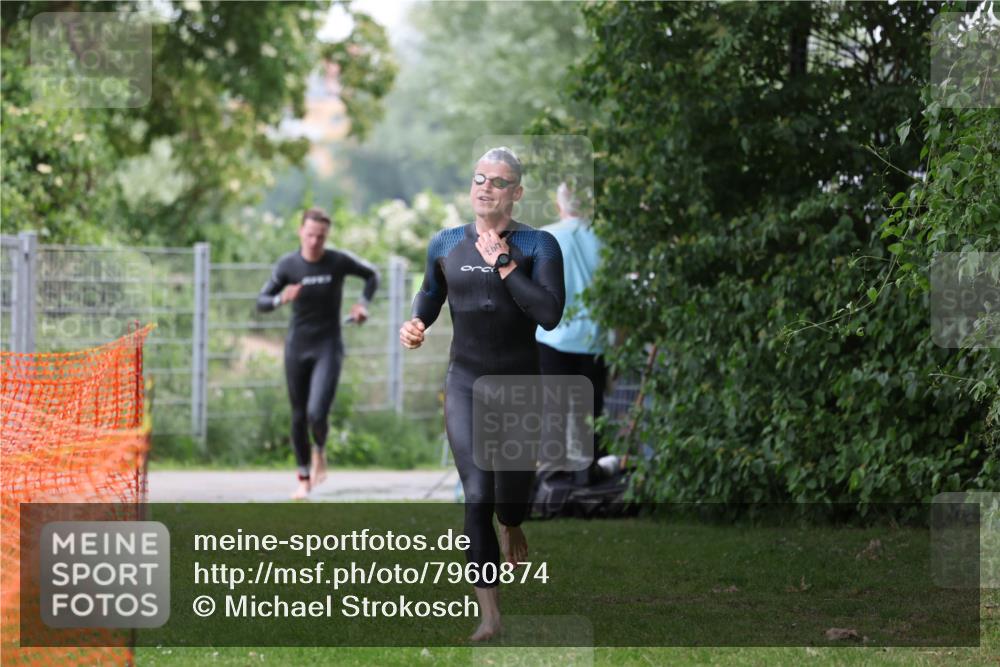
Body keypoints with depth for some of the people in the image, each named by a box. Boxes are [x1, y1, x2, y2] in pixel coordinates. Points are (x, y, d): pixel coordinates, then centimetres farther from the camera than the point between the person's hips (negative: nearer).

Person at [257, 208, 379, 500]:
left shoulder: (339, 261, -9)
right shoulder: (287, 265, -6)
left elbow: (371, 274, 11)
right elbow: (261, 302, -2)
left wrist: (363, 303, -4)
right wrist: (281, 298, -23)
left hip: (328, 347, -2)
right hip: (297, 346, 2)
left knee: (317, 413, -17)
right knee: (299, 417, 7)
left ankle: (319, 452, 16)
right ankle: (304, 478, 24)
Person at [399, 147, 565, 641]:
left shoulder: (538, 245, -8)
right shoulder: (446, 245, 3)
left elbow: (549, 314, -20)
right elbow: (430, 293, 22)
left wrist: (503, 264, -19)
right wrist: (416, 323, 1)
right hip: (465, 384, 1)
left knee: (511, 496, 7)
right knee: (476, 498, -10)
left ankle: (511, 528, 48)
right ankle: (489, 615, -5)